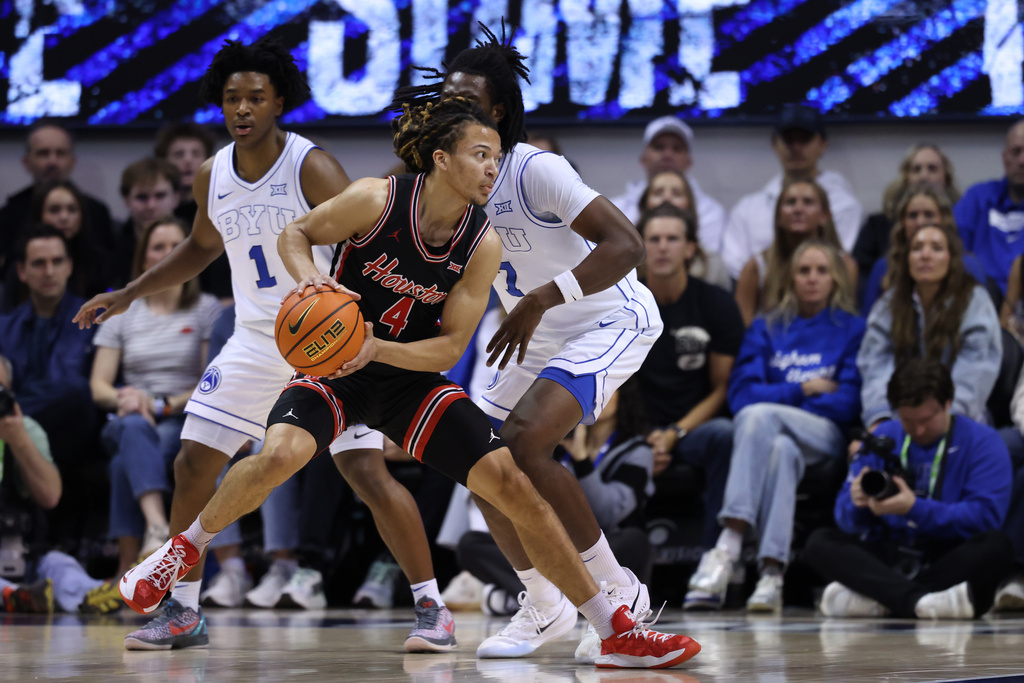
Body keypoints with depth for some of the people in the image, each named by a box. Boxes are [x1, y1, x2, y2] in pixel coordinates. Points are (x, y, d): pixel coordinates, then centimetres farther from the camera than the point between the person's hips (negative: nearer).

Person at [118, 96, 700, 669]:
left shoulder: (483, 245, -11)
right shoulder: (376, 200, -18)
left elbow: (450, 347, -11)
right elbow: (294, 235, -2)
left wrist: (377, 349, -28)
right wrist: (310, 277, -24)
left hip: (411, 379, 2)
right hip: (335, 366, -2)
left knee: (512, 483, -10)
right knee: (280, 455, -34)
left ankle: (618, 631, -3)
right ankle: (186, 550, -4)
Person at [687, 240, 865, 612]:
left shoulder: (852, 330, 12)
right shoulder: (766, 329, 19)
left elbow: (847, 404, -1)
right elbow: (741, 394, 6)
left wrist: (778, 399, -5)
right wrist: (804, 390, -2)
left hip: (825, 438, -2)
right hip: (768, 439, 2)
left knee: (759, 416, -33)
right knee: (781, 450, -36)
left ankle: (729, 543, -46)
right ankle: (771, 574, -49)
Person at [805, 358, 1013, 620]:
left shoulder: (982, 442, 1)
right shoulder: (881, 439, 12)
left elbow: (985, 516, -13)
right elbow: (847, 518, 8)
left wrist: (914, 508, -23)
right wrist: (858, 504, -17)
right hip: (886, 559, 3)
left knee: (995, 545, -34)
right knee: (819, 542, -22)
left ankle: (873, 598, -34)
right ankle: (917, 598, -44)